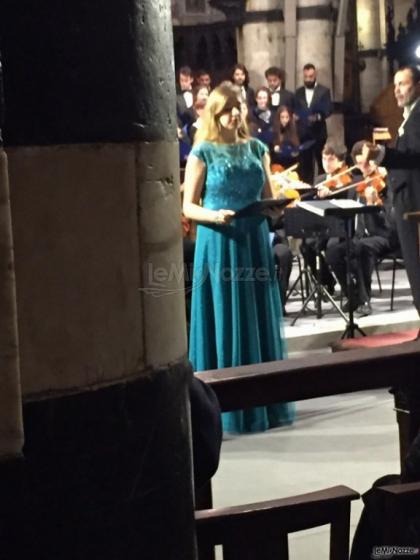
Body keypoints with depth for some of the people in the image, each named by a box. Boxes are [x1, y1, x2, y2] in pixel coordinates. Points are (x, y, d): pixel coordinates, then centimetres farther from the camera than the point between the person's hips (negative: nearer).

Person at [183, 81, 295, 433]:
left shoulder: (257, 148, 10)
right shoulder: (202, 153, -3)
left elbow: (268, 198, 13)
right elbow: (188, 207, -5)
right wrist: (214, 215, -23)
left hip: (255, 242, 4)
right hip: (220, 244, -4)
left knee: (260, 320, 7)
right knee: (225, 322, -1)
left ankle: (263, 401, 17)